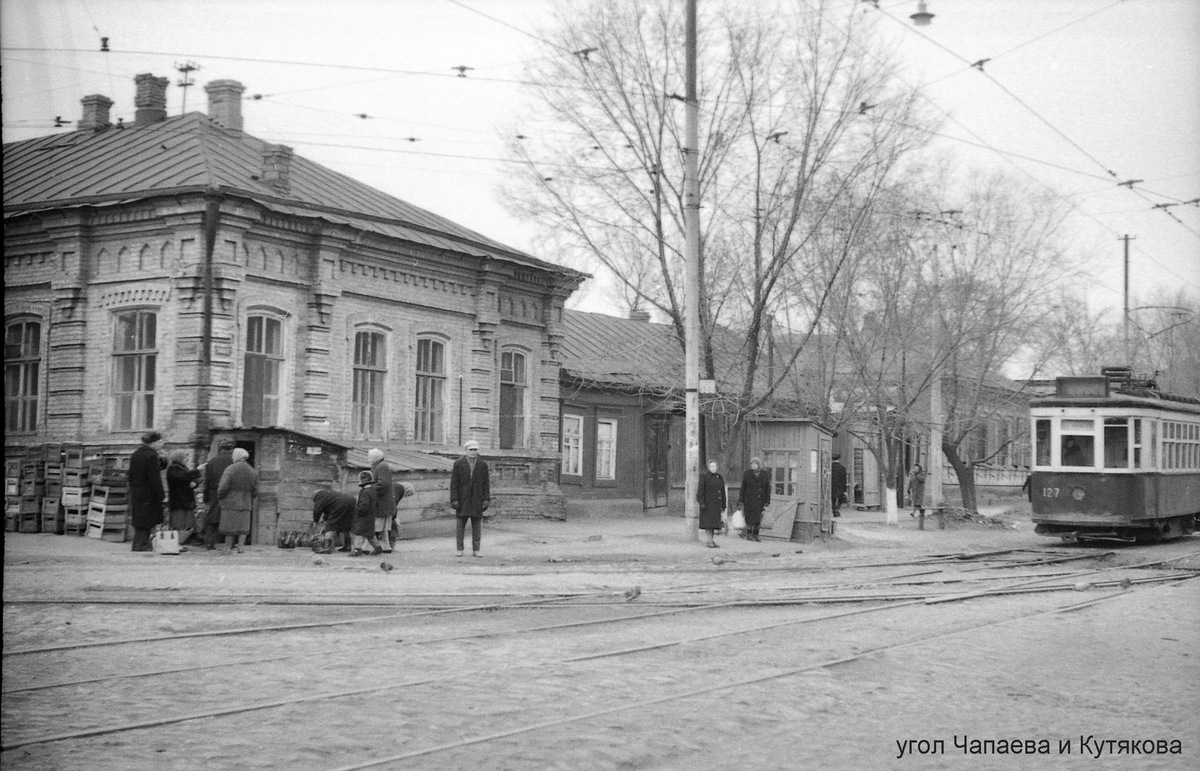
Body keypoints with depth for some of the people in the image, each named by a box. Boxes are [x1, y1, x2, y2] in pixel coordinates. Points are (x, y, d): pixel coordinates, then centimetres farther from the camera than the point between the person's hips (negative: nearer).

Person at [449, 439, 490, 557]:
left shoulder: (483, 465, 4)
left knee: (477, 525, 2)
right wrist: (454, 500, -10)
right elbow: (454, 483, -2)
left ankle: (475, 550, 7)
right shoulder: (458, 464, -1)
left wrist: (486, 499, -5)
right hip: (462, 499, -1)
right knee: (460, 525, 0)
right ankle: (460, 550, 7)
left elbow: (486, 483, 4)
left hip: (477, 500, 1)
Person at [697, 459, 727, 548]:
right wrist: (702, 503, -15)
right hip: (707, 503, -4)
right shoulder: (704, 476, -3)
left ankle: (713, 540, 10)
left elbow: (723, 492, 12)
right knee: (708, 522, -4)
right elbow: (701, 490, -7)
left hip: (717, 503, 4)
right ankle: (710, 541, 0)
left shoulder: (720, 478, 10)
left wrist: (723, 506, 10)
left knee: (715, 523, 4)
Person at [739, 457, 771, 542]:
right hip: (749, 500, -1)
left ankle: (755, 535, 10)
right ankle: (749, 535, 3)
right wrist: (741, 500, -1)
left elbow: (768, 489, 4)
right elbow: (743, 488, 3)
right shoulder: (747, 473, 1)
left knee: (758, 519, 2)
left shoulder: (765, 474, 2)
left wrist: (767, 501, 0)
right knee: (749, 519, -4)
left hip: (760, 500, 1)